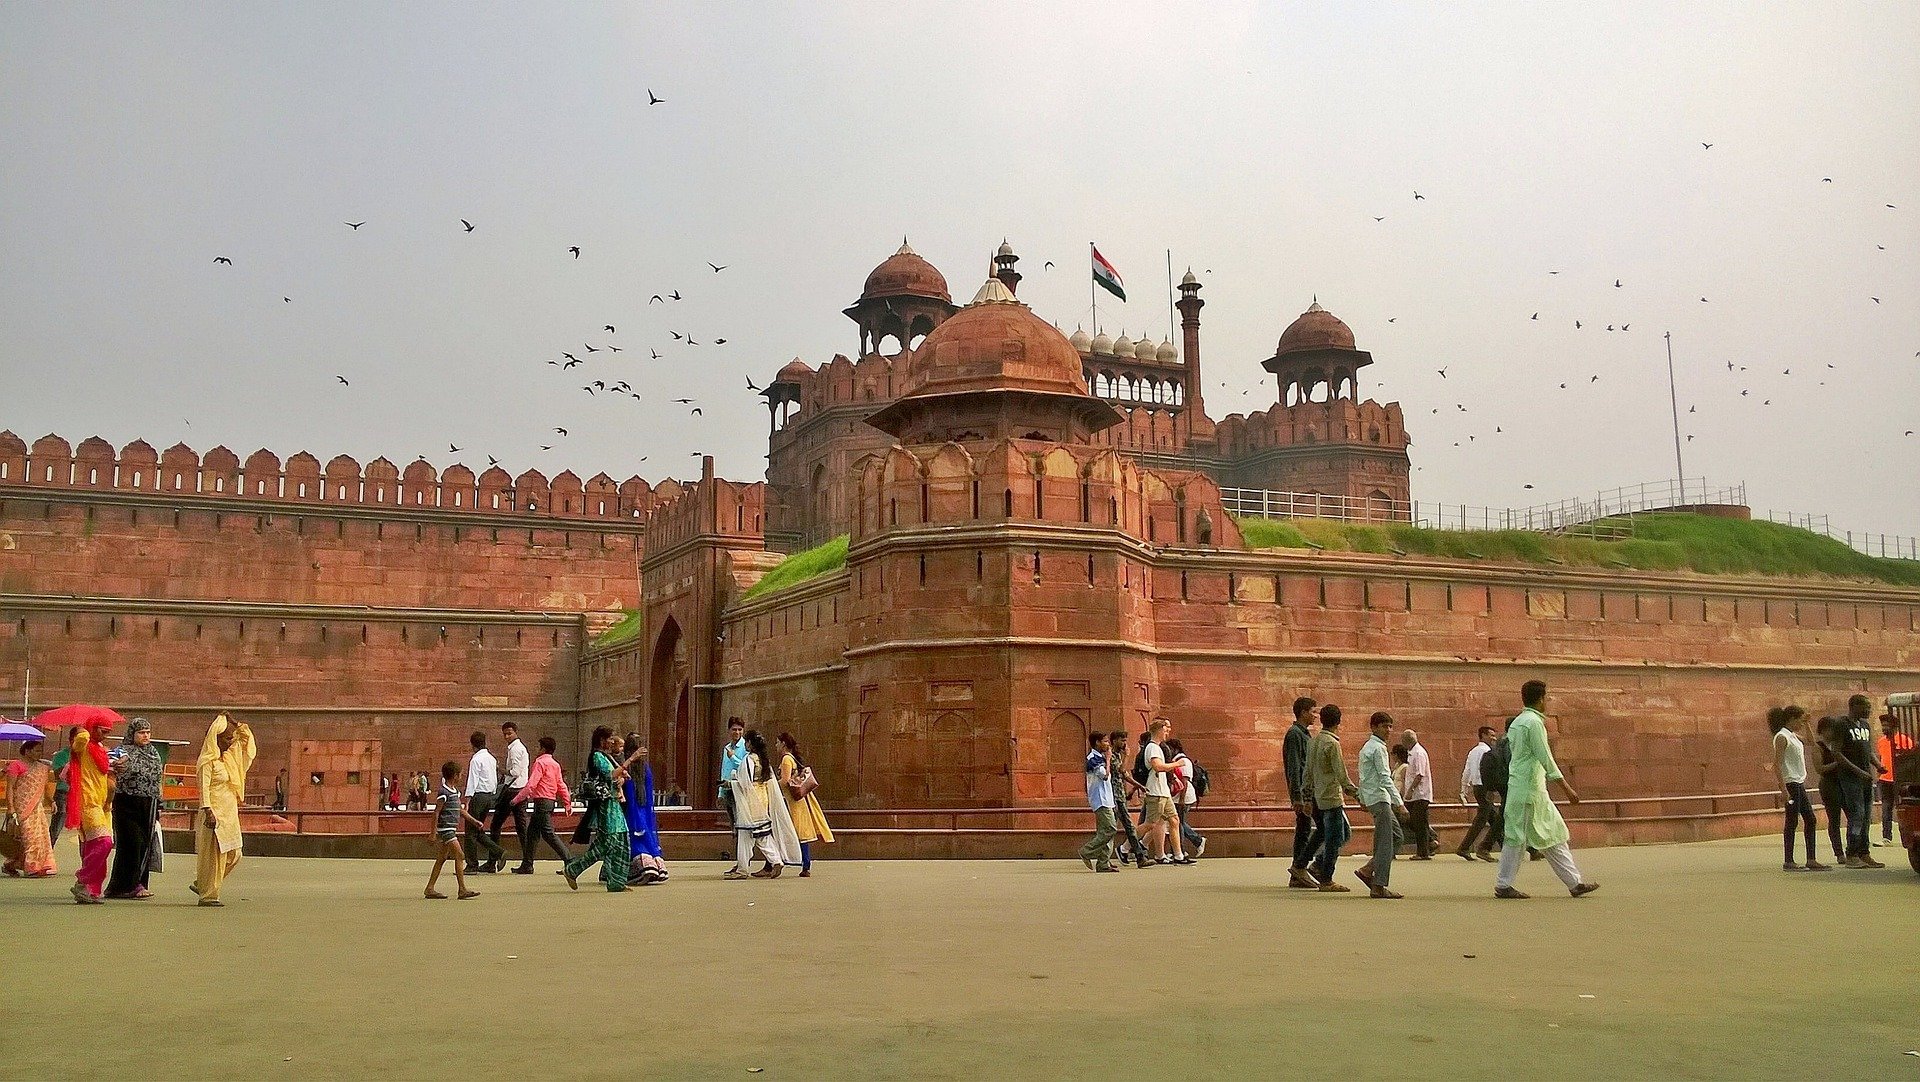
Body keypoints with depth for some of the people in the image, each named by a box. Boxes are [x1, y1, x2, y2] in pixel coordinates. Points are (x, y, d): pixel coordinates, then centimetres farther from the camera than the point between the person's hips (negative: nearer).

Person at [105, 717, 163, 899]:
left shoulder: (154, 753, 15)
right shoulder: (124, 751, -4)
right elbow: (119, 776, -22)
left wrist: (158, 808, 19)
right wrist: (117, 767, -46)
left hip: (148, 805, 6)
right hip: (128, 804, -6)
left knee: (145, 844, 4)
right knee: (132, 842, -10)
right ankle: (131, 884, -8)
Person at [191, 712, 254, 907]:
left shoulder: (229, 756, 14)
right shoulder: (208, 761, -9)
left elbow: (246, 738, 24)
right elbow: (204, 788, -15)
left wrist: (234, 723, 13)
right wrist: (208, 811, -22)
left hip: (230, 813, 8)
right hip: (215, 813, -8)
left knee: (233, 855, 9)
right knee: (213, 854, -4)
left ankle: (201, 884, 22)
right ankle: (208, 895, 3)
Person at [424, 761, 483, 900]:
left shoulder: (454, 791, 14)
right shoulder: (444, 793, -14)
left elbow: (461, 810, 23)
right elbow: (436, 813, -15)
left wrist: (474, 821, 23)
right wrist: (434, 833, -17)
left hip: (452, 829, 10)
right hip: (445, 829, -10)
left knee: (442, 858, 13)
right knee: (459, 856, -12)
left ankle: (430, 888, 18)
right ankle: (462, 890, -14)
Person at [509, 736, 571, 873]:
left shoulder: (540, 762, -11)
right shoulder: (555, 764, 14)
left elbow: (531, 785, -17)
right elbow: (561, 785, 14)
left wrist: (517, 799, -10)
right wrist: (568, 803, 16)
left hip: (542, 801, -9)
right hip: (551, 800, 9)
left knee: (548, 833, -9)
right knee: (532, 832, 14)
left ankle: (569, 860, -15)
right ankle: (527, 865, 17)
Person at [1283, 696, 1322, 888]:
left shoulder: (1304, 734, 20)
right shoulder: (1295, 734, -11)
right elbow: (1294, 768, -17)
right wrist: (1298, 797, -21)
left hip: (1310, 790, 10)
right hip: (1304, 791, -10)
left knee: (1303, 830, 9)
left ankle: (1297, 876, 10)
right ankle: (1300, 867, -8)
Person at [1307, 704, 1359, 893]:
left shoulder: (1314, 741, 10)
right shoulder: (1332, 743, -16)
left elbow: (1308, 771, 15)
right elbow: (1341, 774, -18)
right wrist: (1357, 793, -14)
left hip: (1320, 796, 9)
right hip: (1332, 796, -9)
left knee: (1345, 833, 17)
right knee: (1334, 839, -2)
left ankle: (1319, 865, 13)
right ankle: (1326, 881, 2)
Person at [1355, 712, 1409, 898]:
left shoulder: (1367, 747, 17)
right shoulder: (1378, 748, -13)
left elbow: (1363, 777, 23)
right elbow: (1385, 778, -20)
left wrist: (1362, 799, 29)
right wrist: (1399, 803, -21)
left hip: (1371, 798, 10)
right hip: (1379, 799, -10)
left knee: (1396, 836, 14)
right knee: (1385, 842, -7)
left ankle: (1368, 870, 13)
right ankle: (1378, 887, -5)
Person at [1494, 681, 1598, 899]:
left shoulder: (1517, 723, 15)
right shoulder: (1533, 722, -13)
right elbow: (1545, 758, -17)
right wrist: (1567, 788, -14)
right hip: (1529, 789, -10)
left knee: (1553, 836, 10)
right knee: (1518, 838, -3)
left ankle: (1575, 883, 13)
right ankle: (1503, 885, 2)